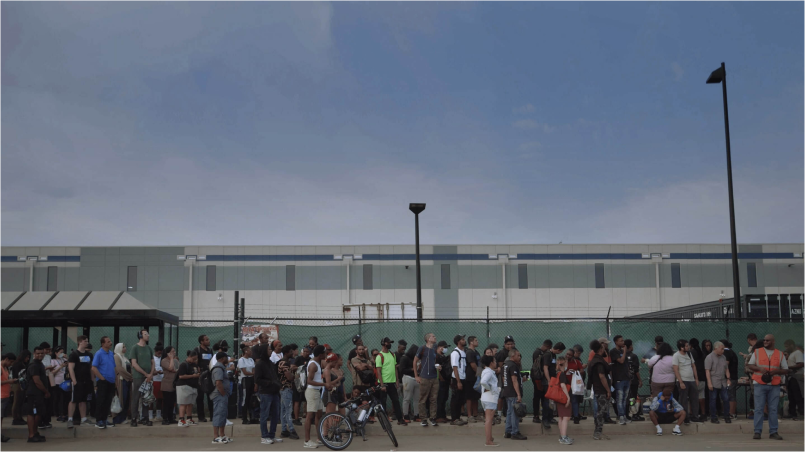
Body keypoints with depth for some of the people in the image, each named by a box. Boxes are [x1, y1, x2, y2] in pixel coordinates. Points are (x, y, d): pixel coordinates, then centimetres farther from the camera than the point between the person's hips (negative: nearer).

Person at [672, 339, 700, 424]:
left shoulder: (689, 354, 9)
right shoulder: (676, 356, -11)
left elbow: (693, 366, 16)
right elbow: (676, 370, -14)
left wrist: (696, 379, 10)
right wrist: (681, 382, -18)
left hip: (692, 380, 6)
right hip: (683, 381, -6)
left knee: (695, 399, 10)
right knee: (683, 401, 0)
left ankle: (695, 416, 19)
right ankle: (685, 418, 6)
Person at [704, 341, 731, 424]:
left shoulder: (723, 357, 14)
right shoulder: (709, 357, -7)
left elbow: (726, 369, 19)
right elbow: (707, 371, -12)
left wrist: (728, 379, 7)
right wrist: (709, 383, -17)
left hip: (723, 383, 6)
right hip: (714, 383, -6)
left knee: (726, 399, 3)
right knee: (713, 400, 1)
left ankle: (727, 417, 13)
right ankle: (713, 417, 9)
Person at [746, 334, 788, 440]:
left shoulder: (780, 354, 9)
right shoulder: (757, 352, 8)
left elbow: (786, 370, 9)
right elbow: (749, 365, 8)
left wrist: (776, 371, -10)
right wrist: (760, 368, -10)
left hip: (774, 385, 1)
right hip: (760, 384, -1)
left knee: (773, 409, 2)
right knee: (758, 408, -3)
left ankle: (773, 432, 8)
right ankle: (757, 432, 0)